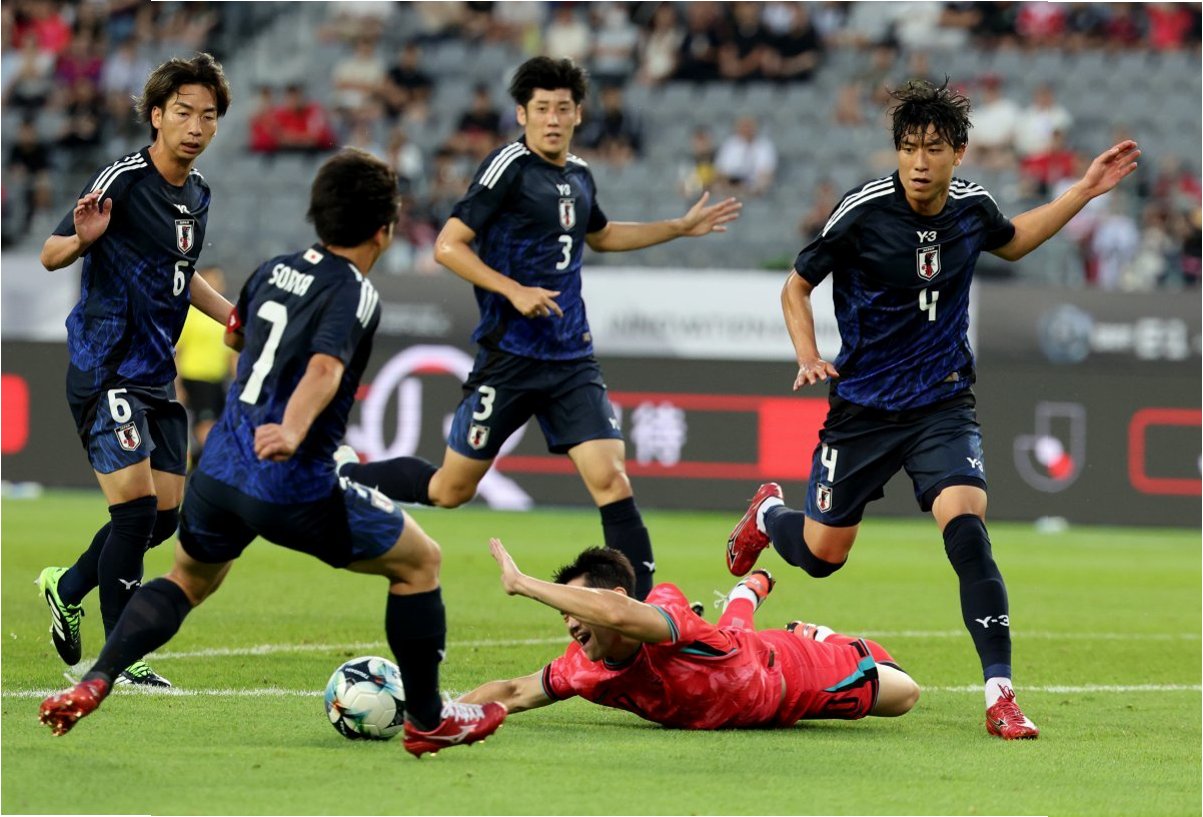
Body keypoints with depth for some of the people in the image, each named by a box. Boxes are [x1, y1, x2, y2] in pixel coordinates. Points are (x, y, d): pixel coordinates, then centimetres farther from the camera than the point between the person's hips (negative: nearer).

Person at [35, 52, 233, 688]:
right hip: (105, 368, -8)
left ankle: (68, 588, 32)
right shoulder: (122, 181, -15)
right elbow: (50, 256, -14)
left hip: (156, 374, 8)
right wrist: (82, 239, -35)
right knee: (136, 505, -14)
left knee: (165, 515, 8)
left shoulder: (196, 193, 10)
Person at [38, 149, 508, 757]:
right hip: (294, 487, -7)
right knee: (420, 560, 12)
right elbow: (325, 368, -29)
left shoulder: (275, 269, 12)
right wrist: (293, 433, -43)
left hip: (219, 472, 7)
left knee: (189, 580, 31)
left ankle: (93, 682, 9)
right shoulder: (355, 294, -10)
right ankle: (426, 721, 17)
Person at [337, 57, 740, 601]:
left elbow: (601, 235, 34)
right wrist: (515, 291, -22)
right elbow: (448, 246, -14)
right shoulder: (509, 167, -10)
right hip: (509, 357, -5)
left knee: (610, 480, -11)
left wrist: (680, 227, 32)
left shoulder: (579, 176, 11)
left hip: (572, 359, 5)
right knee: (449, 490, 4)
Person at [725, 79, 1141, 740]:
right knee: (821, 554, 8)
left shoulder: (972, 208, -3)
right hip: (862, 406, -1)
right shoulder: (863, 212, -15)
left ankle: (1000, 694, -21)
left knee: (966, 529, -22)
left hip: (943, 405, 1)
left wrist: (1083, 192, 14)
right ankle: (769, 513, 47)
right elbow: (796, 287, -2)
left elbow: (1012, 241, 23)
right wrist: (808, 356, -18)